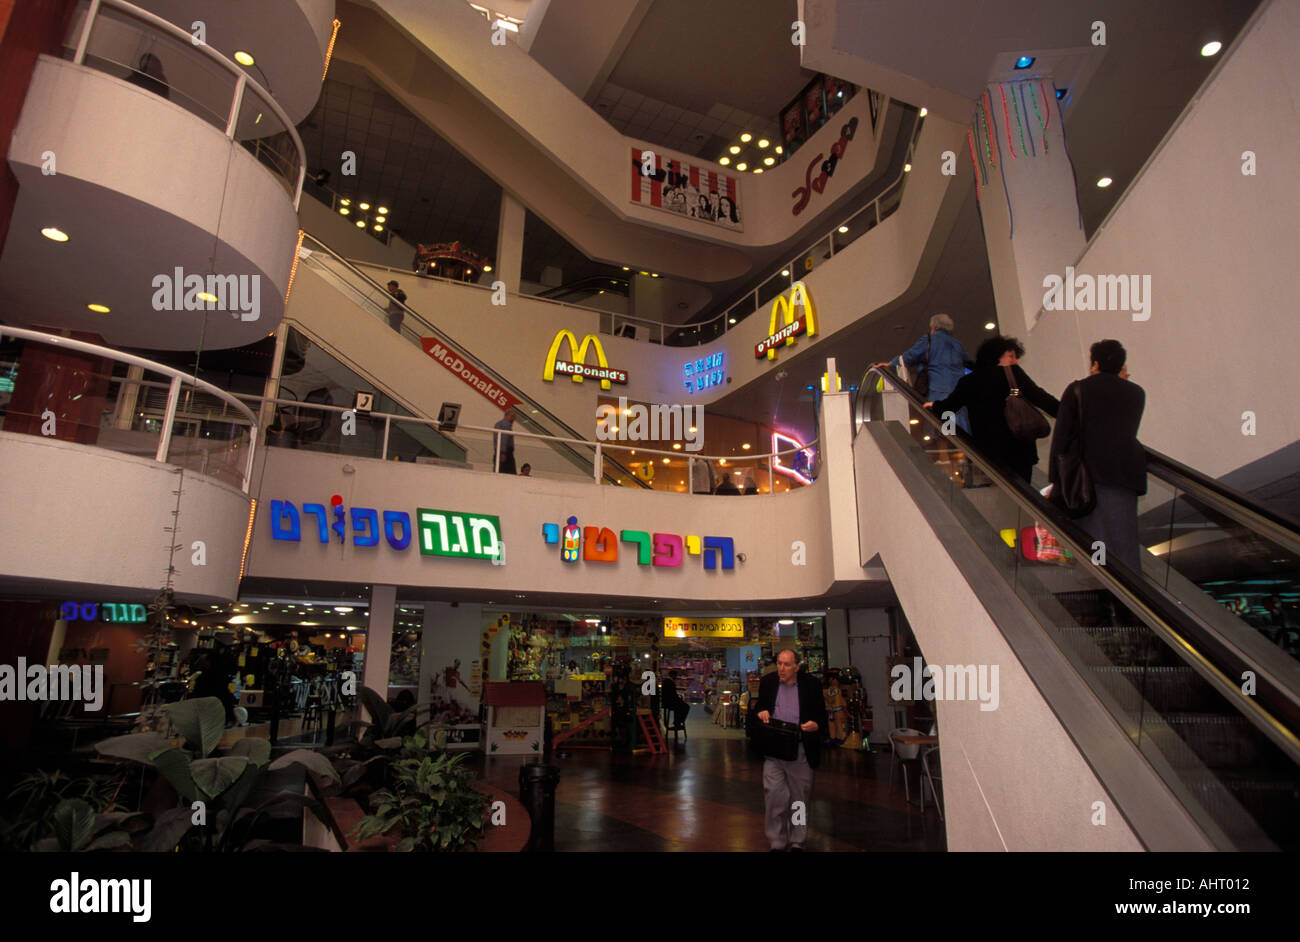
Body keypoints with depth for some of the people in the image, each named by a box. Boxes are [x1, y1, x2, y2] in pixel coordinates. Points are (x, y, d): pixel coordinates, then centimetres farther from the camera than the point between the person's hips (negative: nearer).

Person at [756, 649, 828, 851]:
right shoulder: (767, 682, 4)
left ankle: (797, 842, 27)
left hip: (801, 750, -1)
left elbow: (822, 717, 3)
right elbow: (760, 706, 18)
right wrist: (761, 712, -5)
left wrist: (816, 725, -19)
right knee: (774, 794, -4)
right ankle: (777, 842, 12)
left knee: (800, 796, 10)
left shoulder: (811, 685, -2)